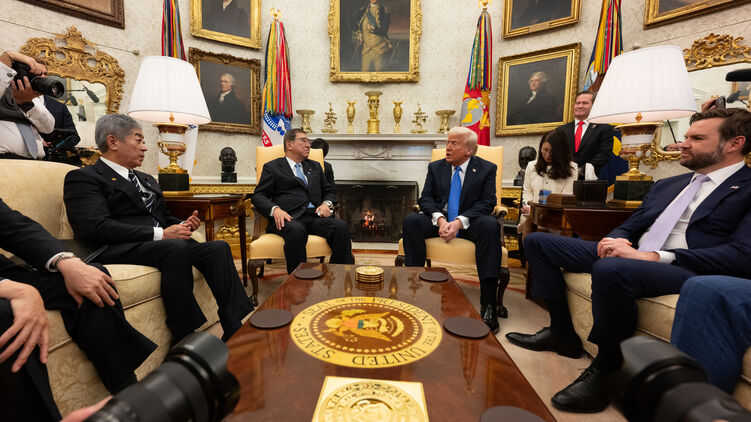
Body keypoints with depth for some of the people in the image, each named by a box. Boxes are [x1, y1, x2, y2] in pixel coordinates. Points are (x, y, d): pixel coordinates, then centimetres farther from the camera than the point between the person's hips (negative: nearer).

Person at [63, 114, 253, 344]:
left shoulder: (147, 180, 29)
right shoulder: (83, 178, 3)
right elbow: (95, 228, -13)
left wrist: (182, 225, 3)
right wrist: (159, 234, -17)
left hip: (163, 243, 7)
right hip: (118, 251, -7)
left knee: (218, 248, -18)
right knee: (176, 248, -36)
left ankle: (238, 330, -24)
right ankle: (185, 339, -25)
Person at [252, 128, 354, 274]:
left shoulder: (315, 167, 29)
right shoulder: (272, 167, 15)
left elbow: (328, 191, 29)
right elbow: (258, 196, 6)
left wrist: (326, 203, 4)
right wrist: (275, 209, -15)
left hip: (314, 216, 4)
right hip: (289, 218, -3)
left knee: (341, 226, -27)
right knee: (297, 230, -38)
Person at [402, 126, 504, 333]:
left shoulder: (486, 168, 4)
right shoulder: (435, 167, 11)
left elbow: (487, 202, -6)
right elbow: (425, 198, 2)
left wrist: (459, 221, -22)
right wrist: (440, 219, -19)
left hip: (469, 223, -2)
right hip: (439, 221, 2)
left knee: (490, 225, -35)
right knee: (411, 220, -26)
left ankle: (488, 304, -32)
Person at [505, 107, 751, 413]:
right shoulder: (667, 185, 22)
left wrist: (653, 256, -23)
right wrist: (616, 240, -4)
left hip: (690, 271, -7)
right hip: (630, 255, 8)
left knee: (610, 270, -42)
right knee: (538, 241, 1)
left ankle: (605, 369, -15)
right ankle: (562, 333, 4)